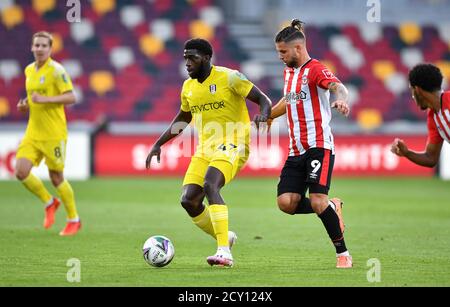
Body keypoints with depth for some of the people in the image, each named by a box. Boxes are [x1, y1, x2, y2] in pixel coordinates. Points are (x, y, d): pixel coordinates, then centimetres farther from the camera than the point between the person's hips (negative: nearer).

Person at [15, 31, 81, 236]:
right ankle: (49, 202, 17)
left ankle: (74, 220, 19)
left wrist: (46, 99, -25)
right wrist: (26, 105, 5)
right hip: (33, 132, 6)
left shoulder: (56, 70, -11)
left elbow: (71, 97, -16)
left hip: (54, 133, -6)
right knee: (21, 172, -8)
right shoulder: (29, 70, 11)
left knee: (56, 178, 0)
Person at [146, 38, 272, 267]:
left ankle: (224, 252, -33)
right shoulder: (188, 86, 11)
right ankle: (225, 237, 18)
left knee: (209, 185, -31)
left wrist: (263, 115, -31)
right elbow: (182, 118, 27)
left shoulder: (229, 78, -9)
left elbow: (263, 99, -8)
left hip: (231, 146, -7)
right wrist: (158, 144, 21)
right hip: (205, 149, 7)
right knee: (188, 200, -6)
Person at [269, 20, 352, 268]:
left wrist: (342, 98, -52)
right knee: (286, 202, -9)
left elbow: (337, 86, -29)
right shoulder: (289, 71, 17)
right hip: (295, 151, 8)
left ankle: (343, 254, -4)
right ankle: (332, 207, 16)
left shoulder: (315, 70, -8)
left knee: (317, 201, -18)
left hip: (319, 146, -8)